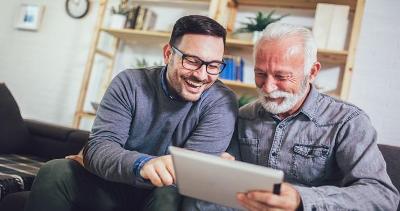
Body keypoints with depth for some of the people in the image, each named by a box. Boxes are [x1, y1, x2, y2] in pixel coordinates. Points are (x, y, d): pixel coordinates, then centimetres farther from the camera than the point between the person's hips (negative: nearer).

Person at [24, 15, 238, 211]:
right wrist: (142, 164, -40)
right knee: (55, 172, -21)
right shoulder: (129, 83, -8)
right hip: (111, 188, 2)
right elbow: (98, 145, -18)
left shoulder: (222, 103, -13)